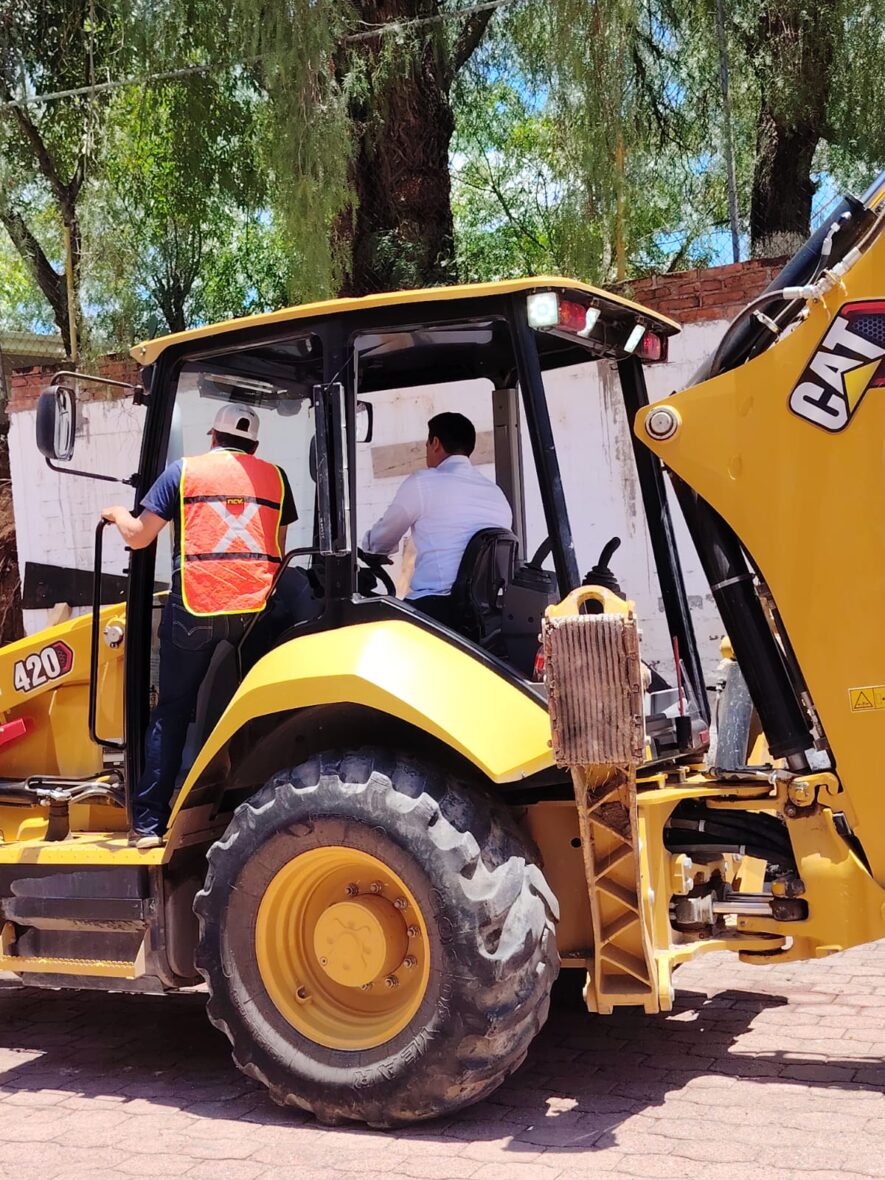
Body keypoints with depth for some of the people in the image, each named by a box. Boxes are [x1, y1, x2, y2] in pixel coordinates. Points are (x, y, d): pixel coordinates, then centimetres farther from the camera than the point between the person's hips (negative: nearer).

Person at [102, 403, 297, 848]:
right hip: (257, 607, 1)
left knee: (172, 712, 9)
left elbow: (138, 536, 6)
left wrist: (116, 514, 28)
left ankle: (149, 822, 8)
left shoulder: (184, 471, 6)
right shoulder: (273, 477, 11)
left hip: (195, 608, -1)